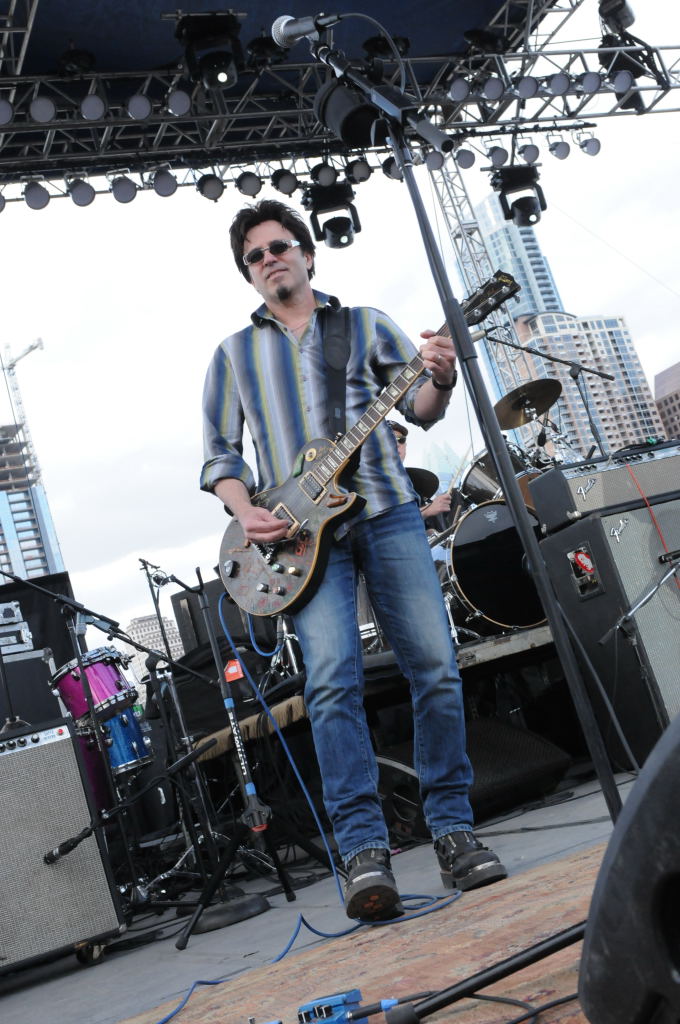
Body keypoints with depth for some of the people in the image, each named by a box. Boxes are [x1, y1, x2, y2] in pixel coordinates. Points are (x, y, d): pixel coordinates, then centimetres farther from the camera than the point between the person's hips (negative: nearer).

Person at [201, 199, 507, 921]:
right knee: (332, 679, -16)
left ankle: (452, 831, 5)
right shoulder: (234, 354, 19)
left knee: (435, 666, -6)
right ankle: (364, 851, -13)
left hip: (386, 512, 1)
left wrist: (439, 381, -11)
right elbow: (219, 454, 14)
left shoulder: (365, 324, 18)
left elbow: (418, 409, 12)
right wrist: (246, 513, -5)